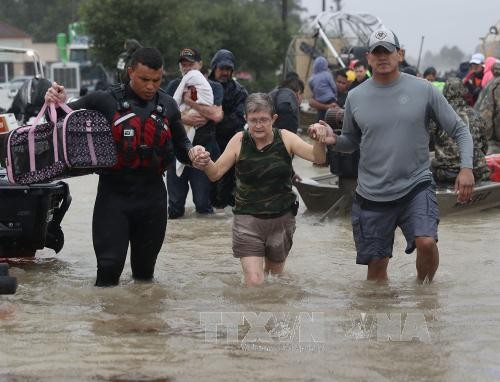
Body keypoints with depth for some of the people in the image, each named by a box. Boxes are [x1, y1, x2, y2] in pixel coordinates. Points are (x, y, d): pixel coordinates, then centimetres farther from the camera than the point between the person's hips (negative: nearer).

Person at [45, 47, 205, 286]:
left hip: (152, 195, 3)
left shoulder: (167, 106, 6)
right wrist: (58, 105, -23)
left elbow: (180, 147, 14)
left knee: (145, 269, 14)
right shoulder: (106, 101, -7)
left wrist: (192, 152, -9)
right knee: (109, 266, -7)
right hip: (114, 193, -3)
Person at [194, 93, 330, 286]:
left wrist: (319, 140, -37)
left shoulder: (285, 138, -7)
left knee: (275, 273, 23)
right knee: (253, 282, -13)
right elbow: (216, 173, -10)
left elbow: (317, 157, -15)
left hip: (281, 219, 2)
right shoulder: (239, 141, -8)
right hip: (248, 219, -2)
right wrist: (205, 164, -32)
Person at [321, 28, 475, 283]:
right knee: (376, 266, 6)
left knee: (426, 242, -22)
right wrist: (333, 141, -8)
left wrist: (466, 167, -11)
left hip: (416, 186, -2)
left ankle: (423, 287, 6)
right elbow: (351, 142, 15)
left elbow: (459, 130, 2)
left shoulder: (423, 90, -1)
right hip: (372, 195, 2)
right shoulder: (356, 97, 3)